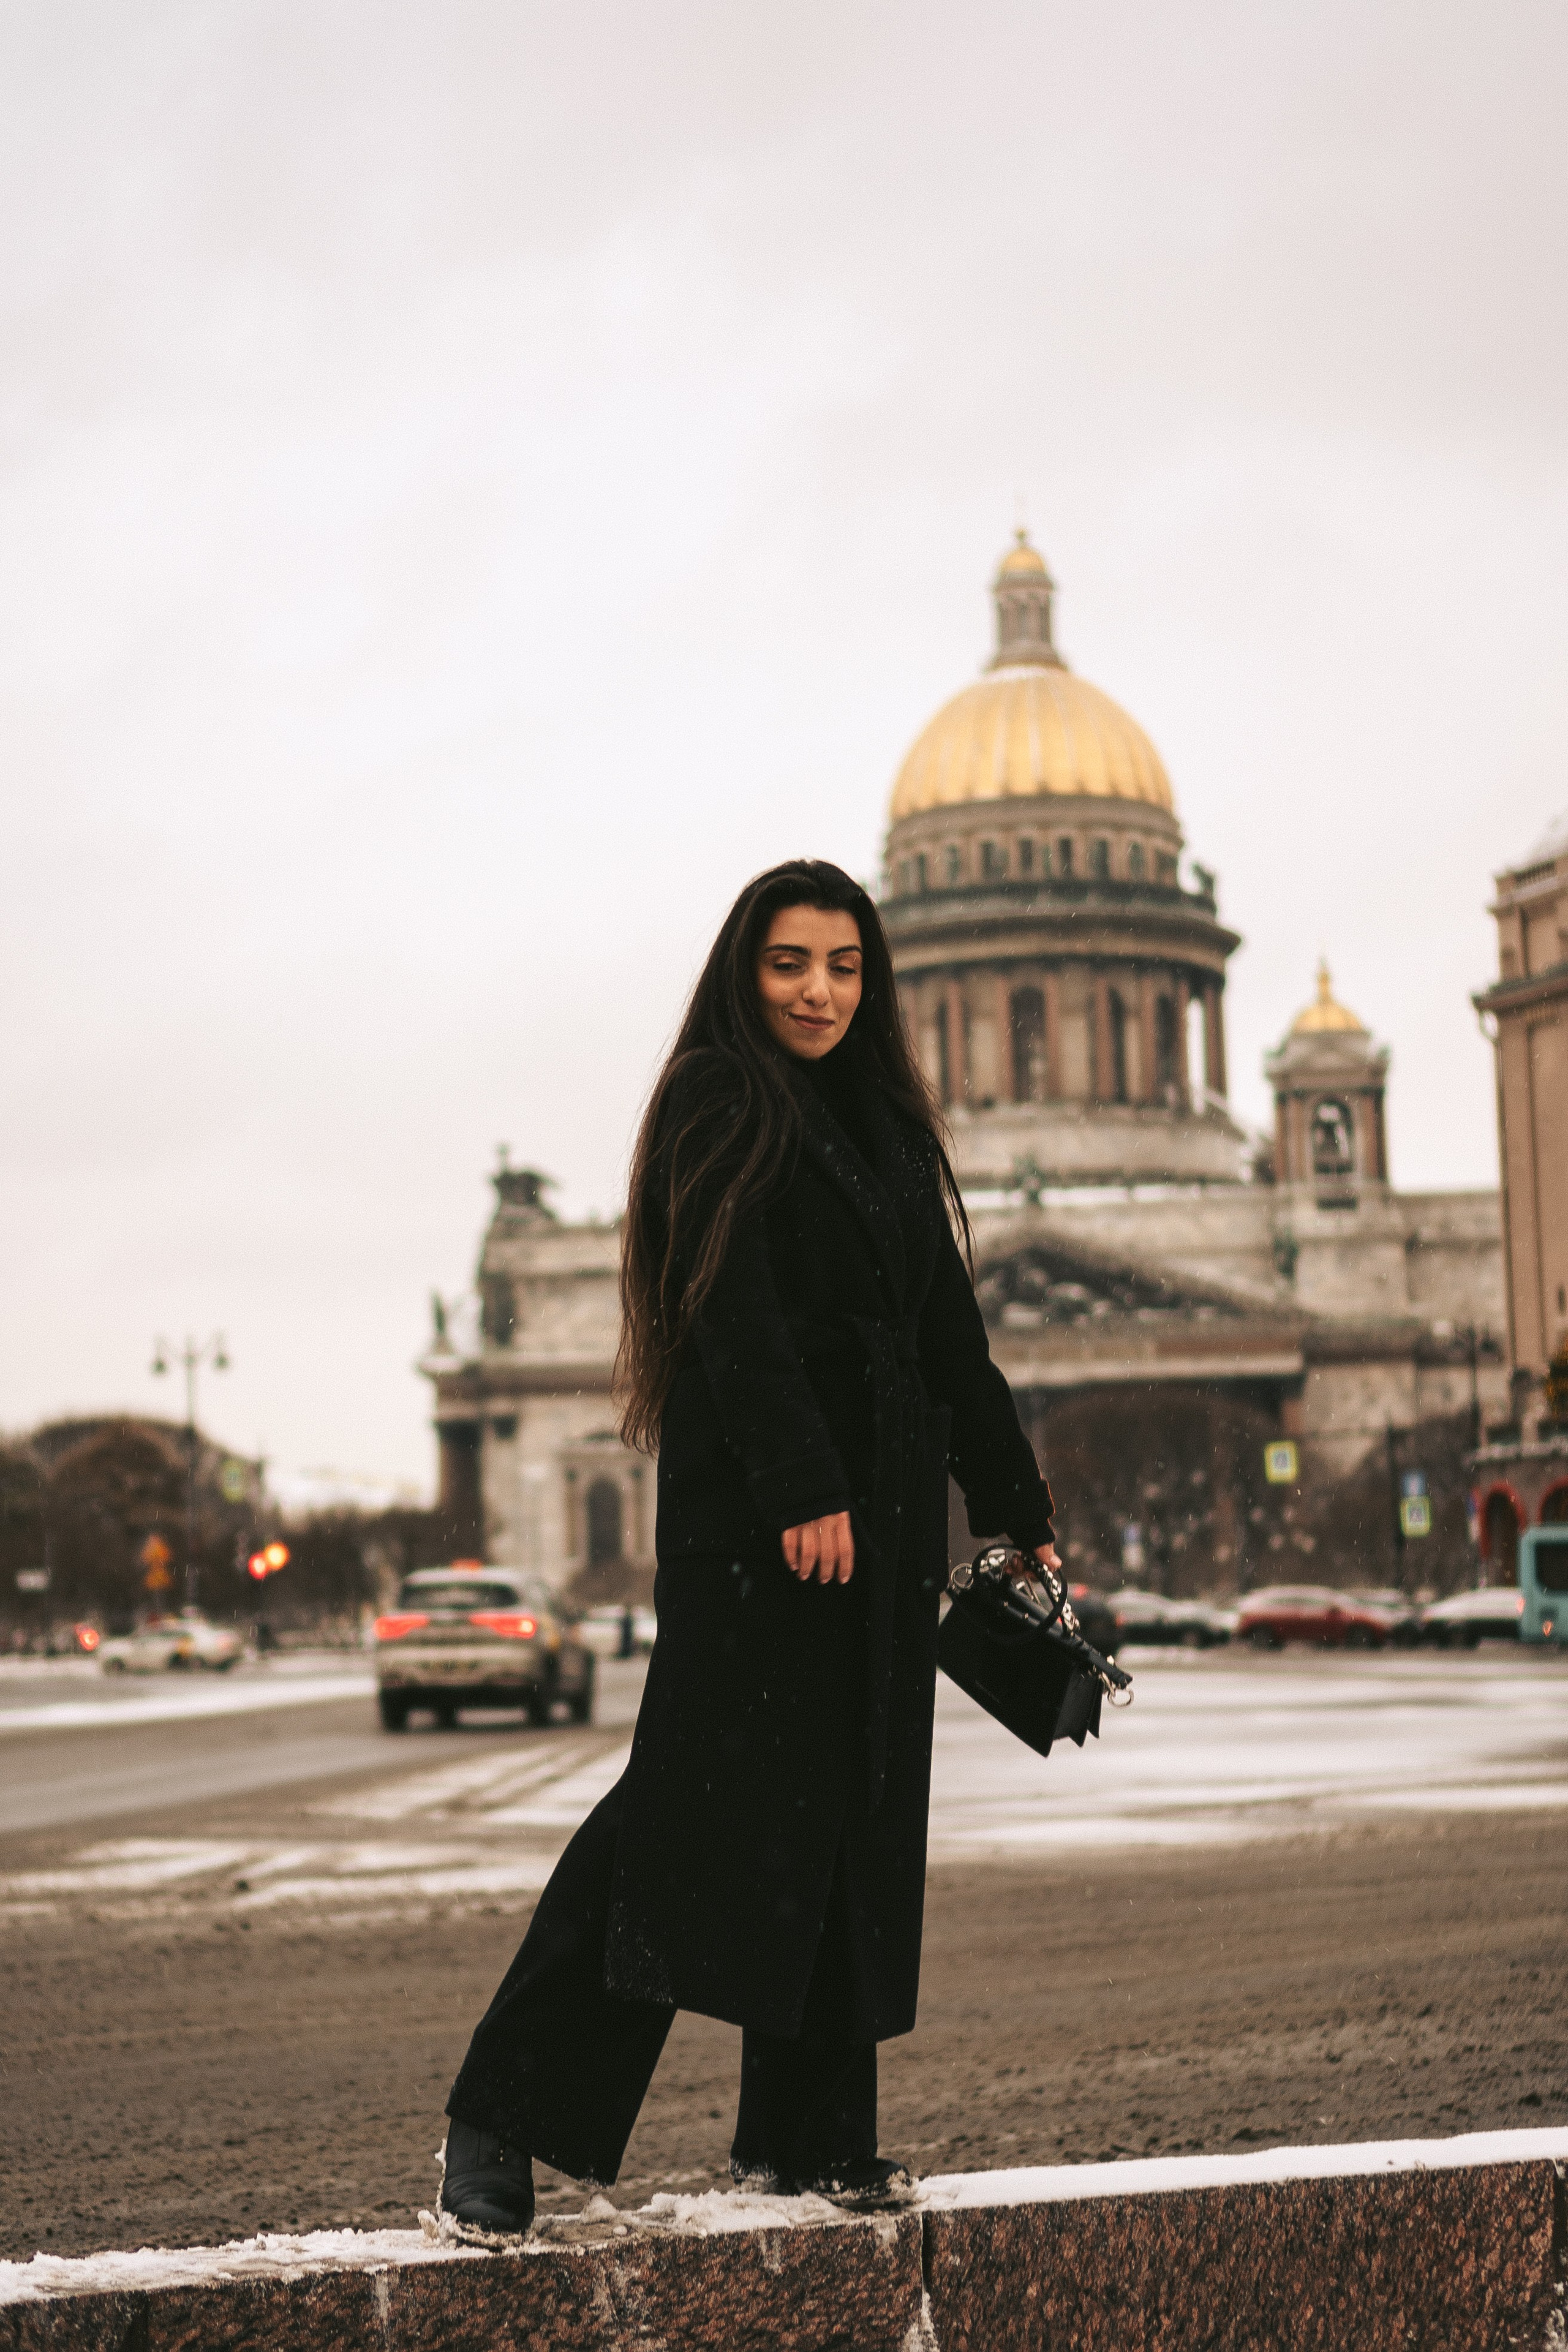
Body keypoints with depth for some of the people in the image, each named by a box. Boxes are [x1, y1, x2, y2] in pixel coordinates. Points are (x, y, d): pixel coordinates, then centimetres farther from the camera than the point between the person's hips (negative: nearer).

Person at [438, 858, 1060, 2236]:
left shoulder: (889, 1130, 19)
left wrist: (1016, 1510, 19)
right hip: (752, 1515, -7)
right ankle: (503, 2124, -9)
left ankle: (807, 2132, 14)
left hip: (879, 1511, 7)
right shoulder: (717, 1111, -2)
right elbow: (734, 1317, -13)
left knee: (854, 1816, 6)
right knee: (703, 1798, -13)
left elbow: (951, 1334, 21)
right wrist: (801, 1489, -22)